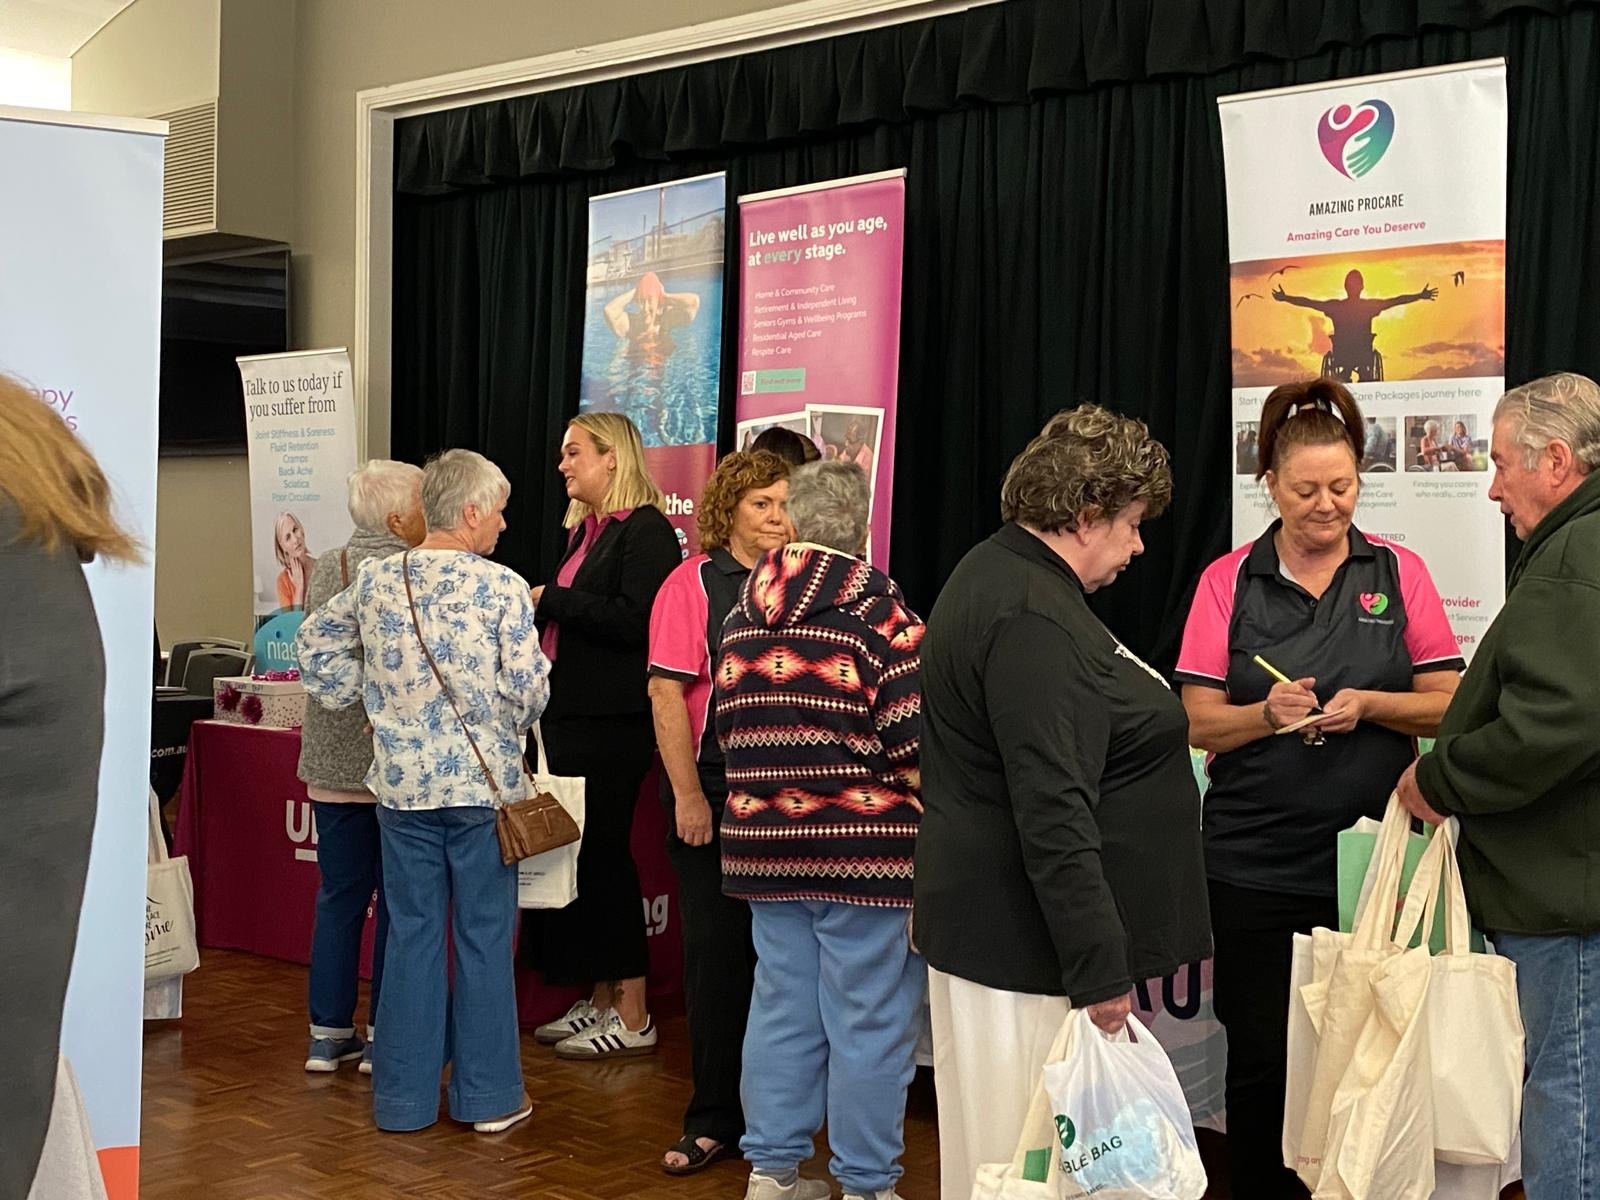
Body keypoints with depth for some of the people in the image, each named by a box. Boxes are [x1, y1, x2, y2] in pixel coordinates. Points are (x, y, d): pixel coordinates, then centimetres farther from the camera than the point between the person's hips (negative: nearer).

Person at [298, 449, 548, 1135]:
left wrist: (359, 701, 17)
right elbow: (528, 692, -10)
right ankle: (488, 1096, 15)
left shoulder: (375, 581, 1)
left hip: (403, 787, 3)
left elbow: (317, 642, 13)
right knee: (483, 938, 7)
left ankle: (404, 1097, 17)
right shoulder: (502, 588, -11)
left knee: (411, 937, 11)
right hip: (483, 783, -3)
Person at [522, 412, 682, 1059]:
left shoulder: (646, 531, -10)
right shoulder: (584, 531, 17)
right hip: (569, 715, 9)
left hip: (612, 725, -9)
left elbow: (634, 621, -21)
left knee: (603, 855, -5)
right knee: (578, 854, 11)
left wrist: (550, 600, -15)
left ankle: (633, 1017, 4)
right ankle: (600, 1001, 21)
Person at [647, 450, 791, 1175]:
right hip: (715, 791, -2)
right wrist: (688, 795, -12)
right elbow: (667, 693, -8)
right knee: (718, 950, 5)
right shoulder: (694, 583, -5)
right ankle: (716, 1117, 17)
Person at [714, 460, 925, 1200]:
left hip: (764, 844, 6)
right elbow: (914, 734, -14)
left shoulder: (745, 609, 10)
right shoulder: (872, 602, -9)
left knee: (781, 1008, 14)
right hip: (864, 846, -6)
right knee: (869, 1023, 3)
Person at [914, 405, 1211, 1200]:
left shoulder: (1001, 575, 14)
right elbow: (1053, 814, -25)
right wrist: (1100, 969, -22)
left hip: (988, 918, 11)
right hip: (1023, 936, -11)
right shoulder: (1031, 618, -20)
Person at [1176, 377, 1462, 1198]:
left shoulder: (1399, 573, 3)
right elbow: (1199, 724, 0)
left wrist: (1370, 705, -15)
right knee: (1260, 1060, 6)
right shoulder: (1229, 581, 1)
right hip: (1257, 861, 0)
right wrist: (1267, 713, -19)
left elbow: (1448, 706, 2)